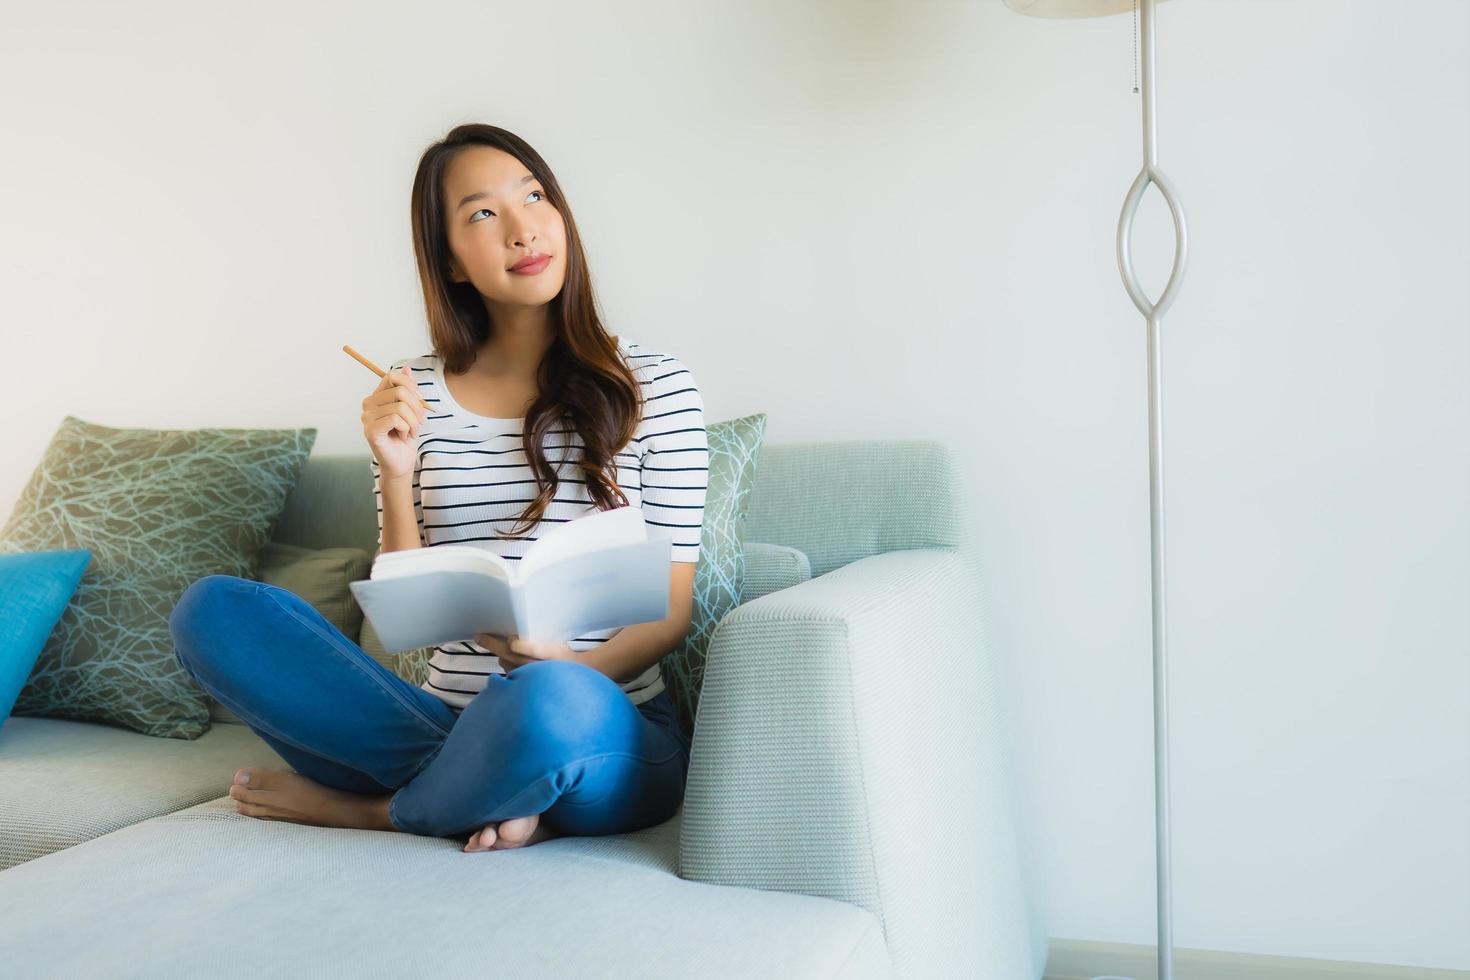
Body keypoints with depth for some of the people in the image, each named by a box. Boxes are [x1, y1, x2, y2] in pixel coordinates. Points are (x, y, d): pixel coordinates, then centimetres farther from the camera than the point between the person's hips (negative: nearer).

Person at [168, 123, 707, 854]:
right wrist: (396, 477, -10)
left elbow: (671, 611, 0)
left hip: (607, 744, -3)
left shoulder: (652, 384, 1)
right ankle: (507, 796, -18)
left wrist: (569, 669, -19)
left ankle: (371, 808, -7)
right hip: (446, 720, 3)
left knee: (549, 706, -40)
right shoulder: (411, 394, 8)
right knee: (213, 609, -14)